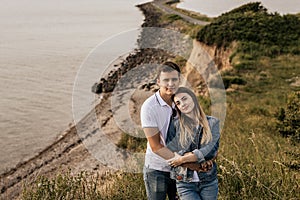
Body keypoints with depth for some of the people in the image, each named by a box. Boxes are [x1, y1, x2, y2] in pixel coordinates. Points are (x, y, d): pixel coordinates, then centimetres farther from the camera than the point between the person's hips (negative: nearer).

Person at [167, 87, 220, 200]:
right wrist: (202, 155, -15)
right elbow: (171, 152, -10)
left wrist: (182, 159, -14)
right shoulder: (176, 125, -2)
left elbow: (211, 150, -11)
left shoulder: (212, 122, 0)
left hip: (209, 183, 2)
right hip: (185, 184, -1)